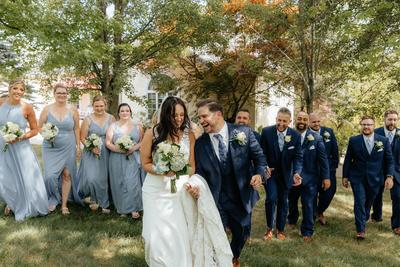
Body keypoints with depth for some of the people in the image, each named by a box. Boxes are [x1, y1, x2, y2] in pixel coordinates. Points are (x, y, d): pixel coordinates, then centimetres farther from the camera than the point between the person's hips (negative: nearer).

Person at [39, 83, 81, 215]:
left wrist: (78, 146, 4)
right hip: (51, 148, 0)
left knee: (67, 175, 3)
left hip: (68, 148, 1)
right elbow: (39, 127, 6)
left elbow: (76, 129, 7)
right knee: (50, 175, -9)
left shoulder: (73, 110, 3)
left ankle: (64, 204, 15)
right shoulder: (47, 109, 1)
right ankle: (53, 199, 16)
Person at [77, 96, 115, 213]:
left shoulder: (111, 118, 4)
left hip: (107, 153, 1)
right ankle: (94, 199, 15)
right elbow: (82, 138, -1)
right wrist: (92, 147, -16)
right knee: (91, 178, -12)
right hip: (91, 153, -1)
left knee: (104, 179, 4)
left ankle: (104, 203, 20)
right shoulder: (88, 119, -1)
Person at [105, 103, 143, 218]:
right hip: (117, 159, 1)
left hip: (133, 159, 0)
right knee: (119, 183, 2)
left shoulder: (137, 126, 8)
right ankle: (122, 208, 14)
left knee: (132, 182, -7)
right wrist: (119, 149, -15)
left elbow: (142, 142, 4)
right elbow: (108, 143, 0)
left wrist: (133, 148, -14)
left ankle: (134, 208, 0)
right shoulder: (113, 126, 7)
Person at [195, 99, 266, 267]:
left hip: (242, 196, 2)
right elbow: (200, 171, -4)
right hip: (215, 200, -1)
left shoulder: (243, 132, -10)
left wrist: (259, 173, -19)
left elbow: (259, 156, -2)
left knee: (242, 233, 23)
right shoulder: (200, 143, -8)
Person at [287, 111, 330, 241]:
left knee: (308, 205, 4)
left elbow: (323, 158, -7)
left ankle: (307, 231, 21)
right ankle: (292, 220, 49)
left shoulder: (316, 138, -7)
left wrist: (326, 177, -10)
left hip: (309, 177, -2)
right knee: (291, 201, 22)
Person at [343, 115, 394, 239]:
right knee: (360, 202, -6)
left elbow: (389, 160, 2)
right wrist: (345, 176, 2)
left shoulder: (383, 140, -1)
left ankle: (364, 219, 39)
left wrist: (389, 176, -8)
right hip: (357, 178, -1)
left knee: (369, 202, 15)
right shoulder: (353, 140, -3)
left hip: (375, 178, 2)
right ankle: (360, 230, 2)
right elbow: (348, 159, 2)